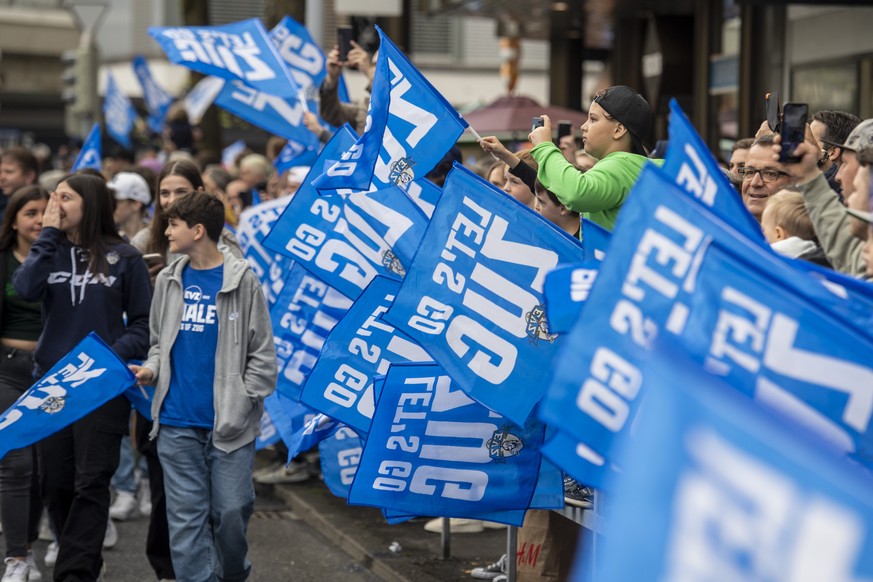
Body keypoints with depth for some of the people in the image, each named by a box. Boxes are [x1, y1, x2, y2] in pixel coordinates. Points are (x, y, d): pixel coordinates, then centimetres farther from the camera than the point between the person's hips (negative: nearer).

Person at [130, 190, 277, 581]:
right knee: (186, 513, 3)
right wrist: (151, 369, -1)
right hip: (177, 422, 3)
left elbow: (262, 354, -2)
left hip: (230, 424, -3)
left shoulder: (242, 280, -3)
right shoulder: (168, 281, 9)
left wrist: (241, 405, -10)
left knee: (231, 509, 1)